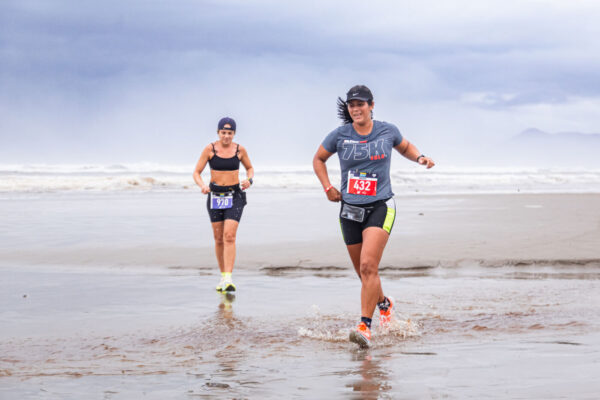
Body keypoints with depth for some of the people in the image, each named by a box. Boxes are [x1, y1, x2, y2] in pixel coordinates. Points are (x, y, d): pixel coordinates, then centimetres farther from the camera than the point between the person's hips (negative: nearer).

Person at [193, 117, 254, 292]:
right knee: (219, 239, 8)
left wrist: (249, 180, -5)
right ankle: (222, 275, 24)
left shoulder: (240, 150, -1)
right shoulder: (210, 149, -4)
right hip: (215, 195, 1)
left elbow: (249, 168, 16)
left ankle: (228, 278, -22)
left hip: (235, 196, -1)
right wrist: (202, 186, -23)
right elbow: (197, 173, -2)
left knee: (229, 236, -16)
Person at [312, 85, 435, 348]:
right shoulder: (340, 136, 0)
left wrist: (419, 158, 0)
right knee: (363, 272, 12)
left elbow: (405, 147, 21)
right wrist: (328, 188, 4)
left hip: (380, 207, -3)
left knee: (368, 266, -21)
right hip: (350, 209, 3)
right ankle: (384, 304, 43)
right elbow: (318, 159, 16)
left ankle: (365, 326, -22)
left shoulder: (387, 131, 0)